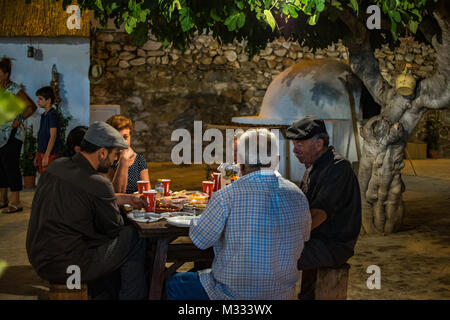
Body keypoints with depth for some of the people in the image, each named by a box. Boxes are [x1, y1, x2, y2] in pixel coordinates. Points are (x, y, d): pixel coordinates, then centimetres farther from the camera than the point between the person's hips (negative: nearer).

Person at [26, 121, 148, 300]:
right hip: (64, 267, -9)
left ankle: (105, 295, 32)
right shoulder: (97, 184, -23)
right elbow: (114, 228, -6)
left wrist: (125, 199, 20)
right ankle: (132, 296, 15)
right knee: (134, 239, 1)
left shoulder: (56, 166, 2)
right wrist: (117, 204, 14)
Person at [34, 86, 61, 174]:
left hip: (49, 154, -9)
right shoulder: (44, 115, 14)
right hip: (41, 153, 9)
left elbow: (53, 136, -18)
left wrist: (46, 156, -20)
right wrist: (37, 155, 19)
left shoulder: (52, 115, -13)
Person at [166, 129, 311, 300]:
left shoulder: (227, 196, -22)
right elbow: (304, 236, 11)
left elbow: (200, 240, -11)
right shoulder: (297, 194, -6)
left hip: (236, 292, -6)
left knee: (174, 284, 18)